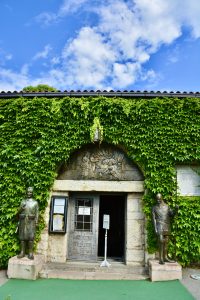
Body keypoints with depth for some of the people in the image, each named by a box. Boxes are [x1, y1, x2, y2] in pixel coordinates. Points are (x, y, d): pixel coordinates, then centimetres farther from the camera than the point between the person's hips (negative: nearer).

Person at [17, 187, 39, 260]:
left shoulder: (35, 202, 5)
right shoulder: (23, 201, 10)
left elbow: (36, 213, 3)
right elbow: (19, 212, 10)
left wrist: (36, 222, -5)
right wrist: (21, 208, -11)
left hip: (31, 221, -2)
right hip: (23, 221, 2)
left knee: (31, 237, -6)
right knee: (22, 236, 3)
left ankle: (30, 253, -3)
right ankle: (22, 252, 10)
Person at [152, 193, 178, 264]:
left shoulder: (167, 206, 11)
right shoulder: (154, 208, 3)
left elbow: (172, 214, 4)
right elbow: (154, 219, -1)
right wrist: (155, 229, -9)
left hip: (167, 227, 4)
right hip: (160, 226, -4)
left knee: (166, 242, 7)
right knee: (161, 241, -14)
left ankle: (165, 257, 15)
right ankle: (161, 259, -12)